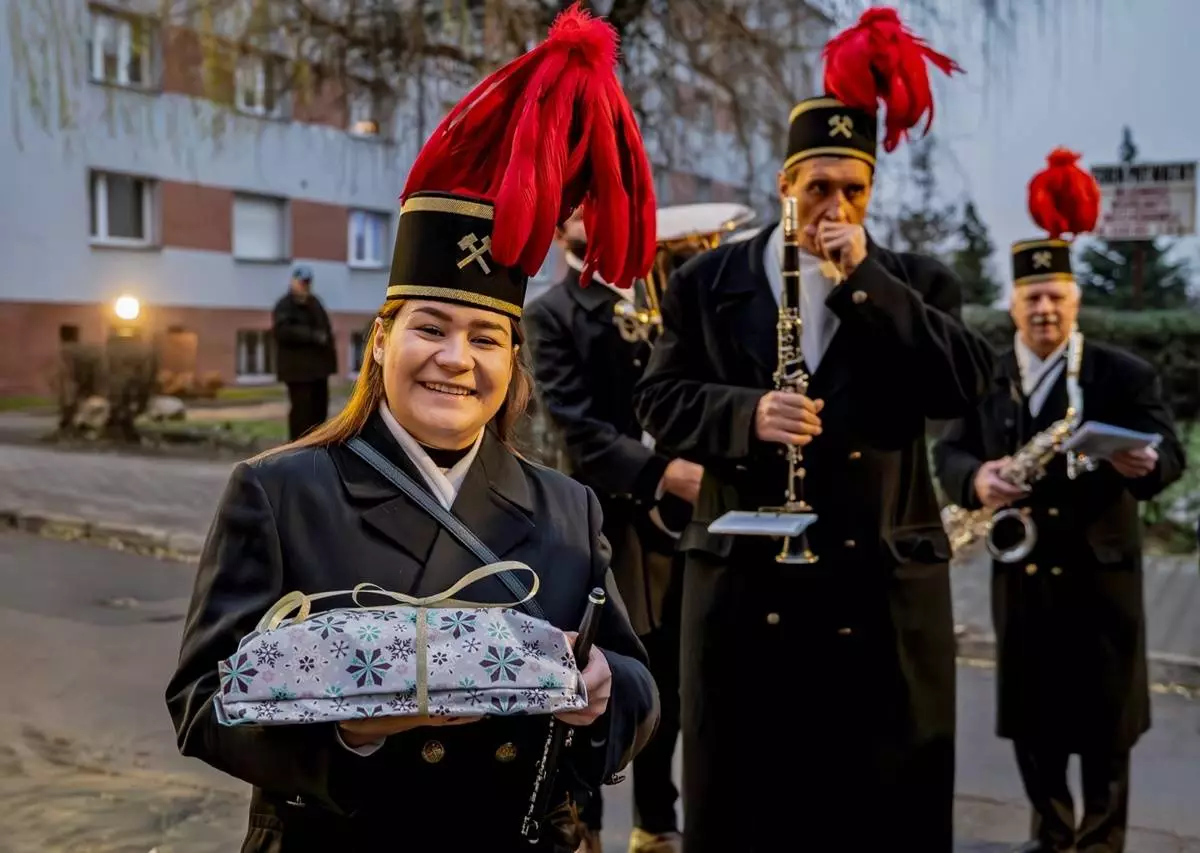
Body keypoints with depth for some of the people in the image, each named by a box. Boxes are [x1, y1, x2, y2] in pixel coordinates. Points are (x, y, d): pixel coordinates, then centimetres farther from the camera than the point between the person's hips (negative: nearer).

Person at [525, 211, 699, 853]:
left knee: (665, 687, 13)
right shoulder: (551, 313, -3)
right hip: (607, 521, -4)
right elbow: (577, 424, -14)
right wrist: (662, 472, -27)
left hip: (679, 516, 4)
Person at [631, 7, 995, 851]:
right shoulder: (707, 281, 6)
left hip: (882, 579, 1)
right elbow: (660, 398, 2)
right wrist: (747, 413, -17)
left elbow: (968, 383, -8)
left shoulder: (917, 281, 6)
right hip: (747, 576, 0)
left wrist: (863, 281, -13)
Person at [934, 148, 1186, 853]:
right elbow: (950, 452, 4)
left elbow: (1172, 453, -7)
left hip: (1101, 568, -3)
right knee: (1030, 718, 12)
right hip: (1020, 570, 3)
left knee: (1104, 721, 7)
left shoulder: (1125, 373, -4)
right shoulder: (985, 378, 5)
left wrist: (1145, 465, -31)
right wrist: (976, 478, -19)